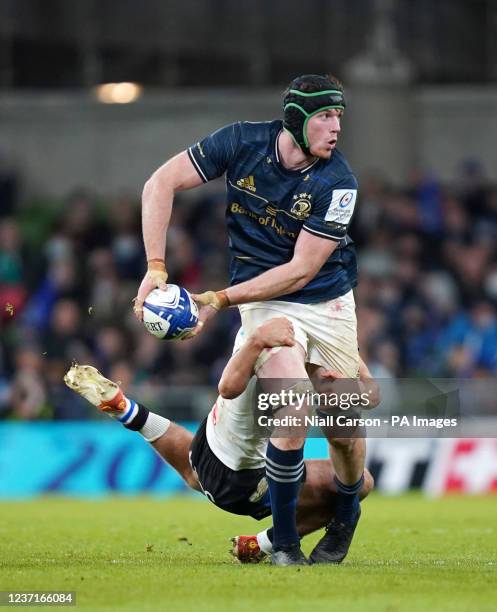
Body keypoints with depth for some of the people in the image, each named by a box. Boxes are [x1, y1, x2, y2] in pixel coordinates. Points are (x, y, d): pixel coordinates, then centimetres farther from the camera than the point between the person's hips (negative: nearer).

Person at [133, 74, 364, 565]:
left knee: (344, 429, 2)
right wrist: (156, 268, -19)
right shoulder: (244, 142, -15)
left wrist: (220, 299, -23)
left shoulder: (336, 183, -19)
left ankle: (346, 515, 35)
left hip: (329, 302, 1)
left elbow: (300, 270, -20)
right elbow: (161, 184, -11)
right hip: (266, 305, -1)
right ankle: (283, 542, -4)